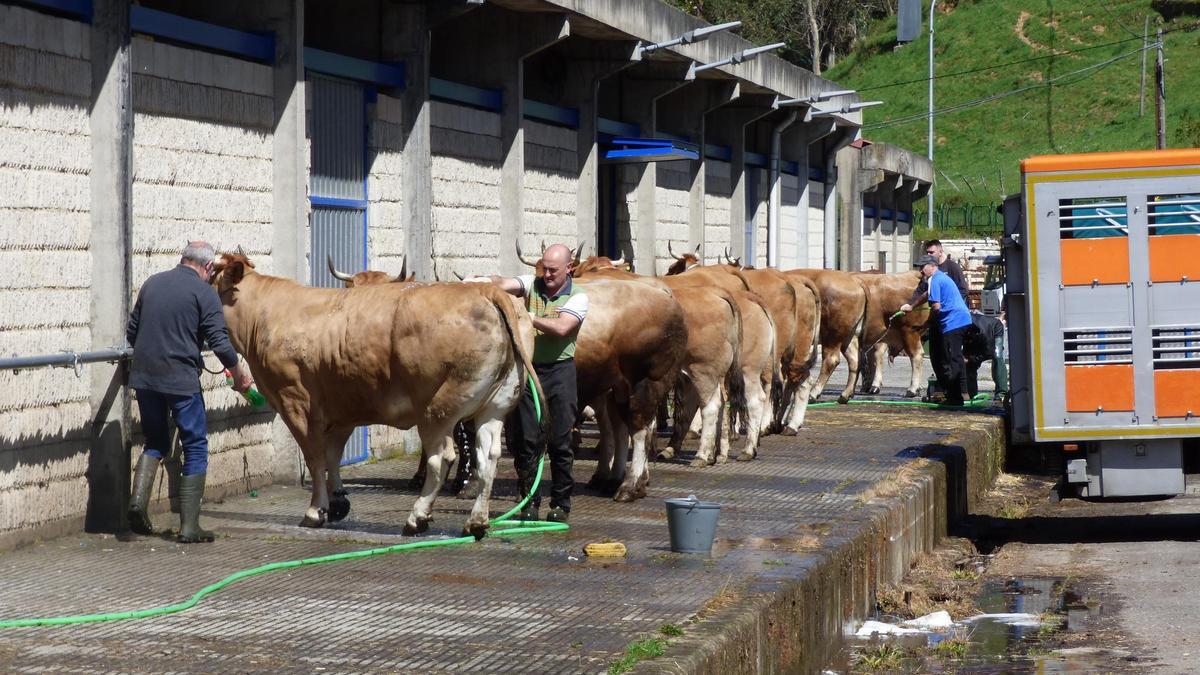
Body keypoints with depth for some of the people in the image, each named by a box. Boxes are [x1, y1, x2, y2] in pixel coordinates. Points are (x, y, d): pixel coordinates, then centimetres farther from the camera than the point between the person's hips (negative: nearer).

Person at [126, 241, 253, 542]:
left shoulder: (152, 284, 12)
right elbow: (219, 342, -9)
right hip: (181, 379, -5)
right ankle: (189, 526, 3)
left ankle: (138, 501, -2)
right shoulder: (204, 292, -4)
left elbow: (131, 333, 18)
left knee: (155, 442, 21)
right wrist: (239, 374, 6)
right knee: (196, 448, 6)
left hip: (144, 378, 5)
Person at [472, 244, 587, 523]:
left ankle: (561, 503, 10)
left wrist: (528, 317, -20)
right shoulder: (531, 285, 7)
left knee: (560, 440, 0)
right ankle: (529, 502, 9)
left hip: (560, 370, -2)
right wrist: (484, 281, -32)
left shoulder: (578, 297, 0)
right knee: (526, 439, 1)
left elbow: (561, 328, -16)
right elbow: (507, 283, -13)